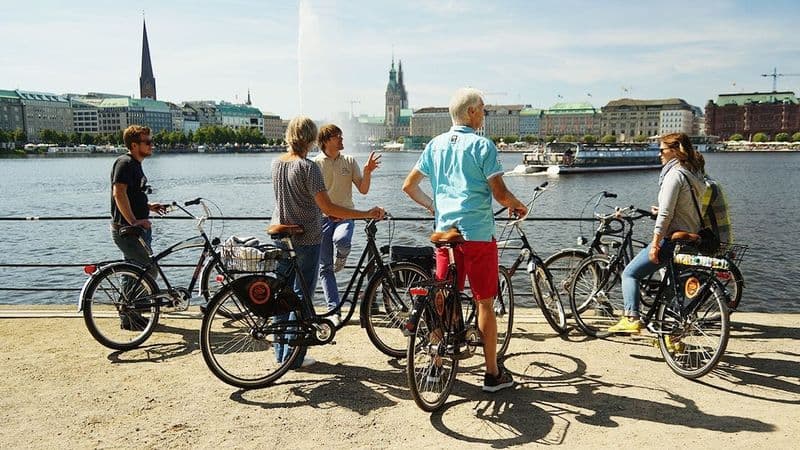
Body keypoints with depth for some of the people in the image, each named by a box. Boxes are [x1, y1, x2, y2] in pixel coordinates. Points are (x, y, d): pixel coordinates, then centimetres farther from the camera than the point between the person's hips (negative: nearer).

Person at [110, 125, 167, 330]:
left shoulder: (135, 165, 17)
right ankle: (128, 317, 0)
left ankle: (129, 314, 23)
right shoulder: (124, 163, -14)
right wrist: (133, 221, -27)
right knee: (149, 271, -10)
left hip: (137, 228, 10)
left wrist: (149, 206, 14)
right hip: (126, 230, -10)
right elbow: (119, 193, -25)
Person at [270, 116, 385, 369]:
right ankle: (293, 356, 9)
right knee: (301, 296, 3)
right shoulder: (308, 167, -18)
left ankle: (281, 352, 24)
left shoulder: (276, 163, 5)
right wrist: (366, 214, -23)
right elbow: (327, 207, -24)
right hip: (305, 238, -7)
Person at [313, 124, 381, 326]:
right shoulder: (315, 164, 1)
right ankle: (334, 310, 7)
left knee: (341, 240, -34)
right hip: (323, 217, 0)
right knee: (325, 267, -1)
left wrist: (367, 172, -14)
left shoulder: (349, 161, 6)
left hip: (345, 215, 0)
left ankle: (341, 257, 3)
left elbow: (363, 190, 2)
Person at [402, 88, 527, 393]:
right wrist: (518, 206, 9)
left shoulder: (435, 145, 9)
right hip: (478, 234, -5)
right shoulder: (482, 145, -8)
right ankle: (493, 373, 14)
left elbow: (409, 186, 12)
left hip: (444, 231, 5)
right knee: (484, 303, 5)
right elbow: (500, 194, -11)